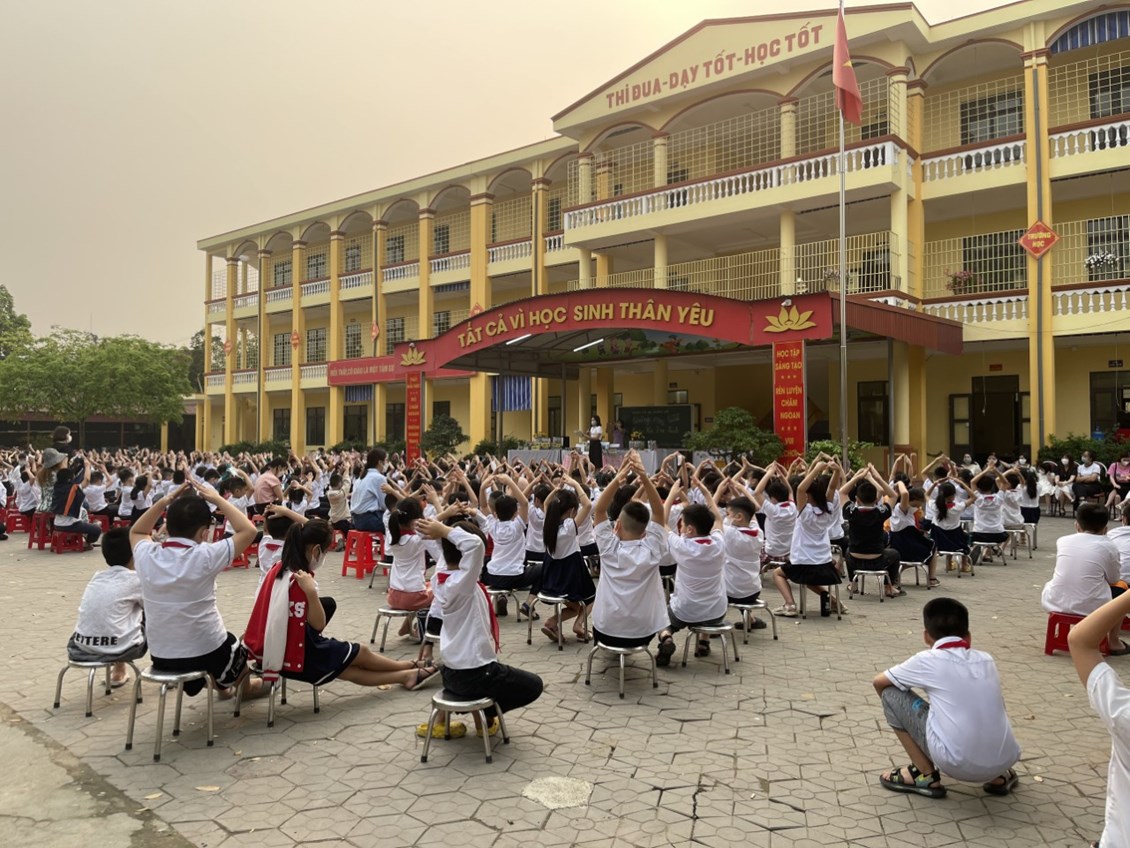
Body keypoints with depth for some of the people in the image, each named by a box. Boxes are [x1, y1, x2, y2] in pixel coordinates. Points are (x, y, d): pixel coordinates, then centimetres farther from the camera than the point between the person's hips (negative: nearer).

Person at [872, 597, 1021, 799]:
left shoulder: (927, 660, 1)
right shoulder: (986, 659, 13)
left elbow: (878, 682, 15)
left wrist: (891, 706, 36)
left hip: (958, 764, -6)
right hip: (1004, 761, 6)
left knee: (891, 694, 8)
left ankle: (926, 776, 13)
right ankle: (999, 776, 18)